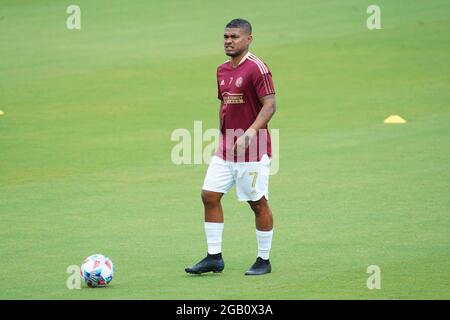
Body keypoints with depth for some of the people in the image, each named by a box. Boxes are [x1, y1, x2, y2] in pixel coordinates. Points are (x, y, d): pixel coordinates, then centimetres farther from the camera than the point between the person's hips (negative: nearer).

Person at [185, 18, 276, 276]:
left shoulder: (257, 68, -13)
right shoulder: (222, 70, 12)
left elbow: (270, 105, -18)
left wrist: (251, 132, -28)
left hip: (253, 149, -8)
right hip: (226, 149, 8)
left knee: (258, 203, 1)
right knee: (210, 195, 1)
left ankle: (264, 261, 12)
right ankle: (214, 257, 8)